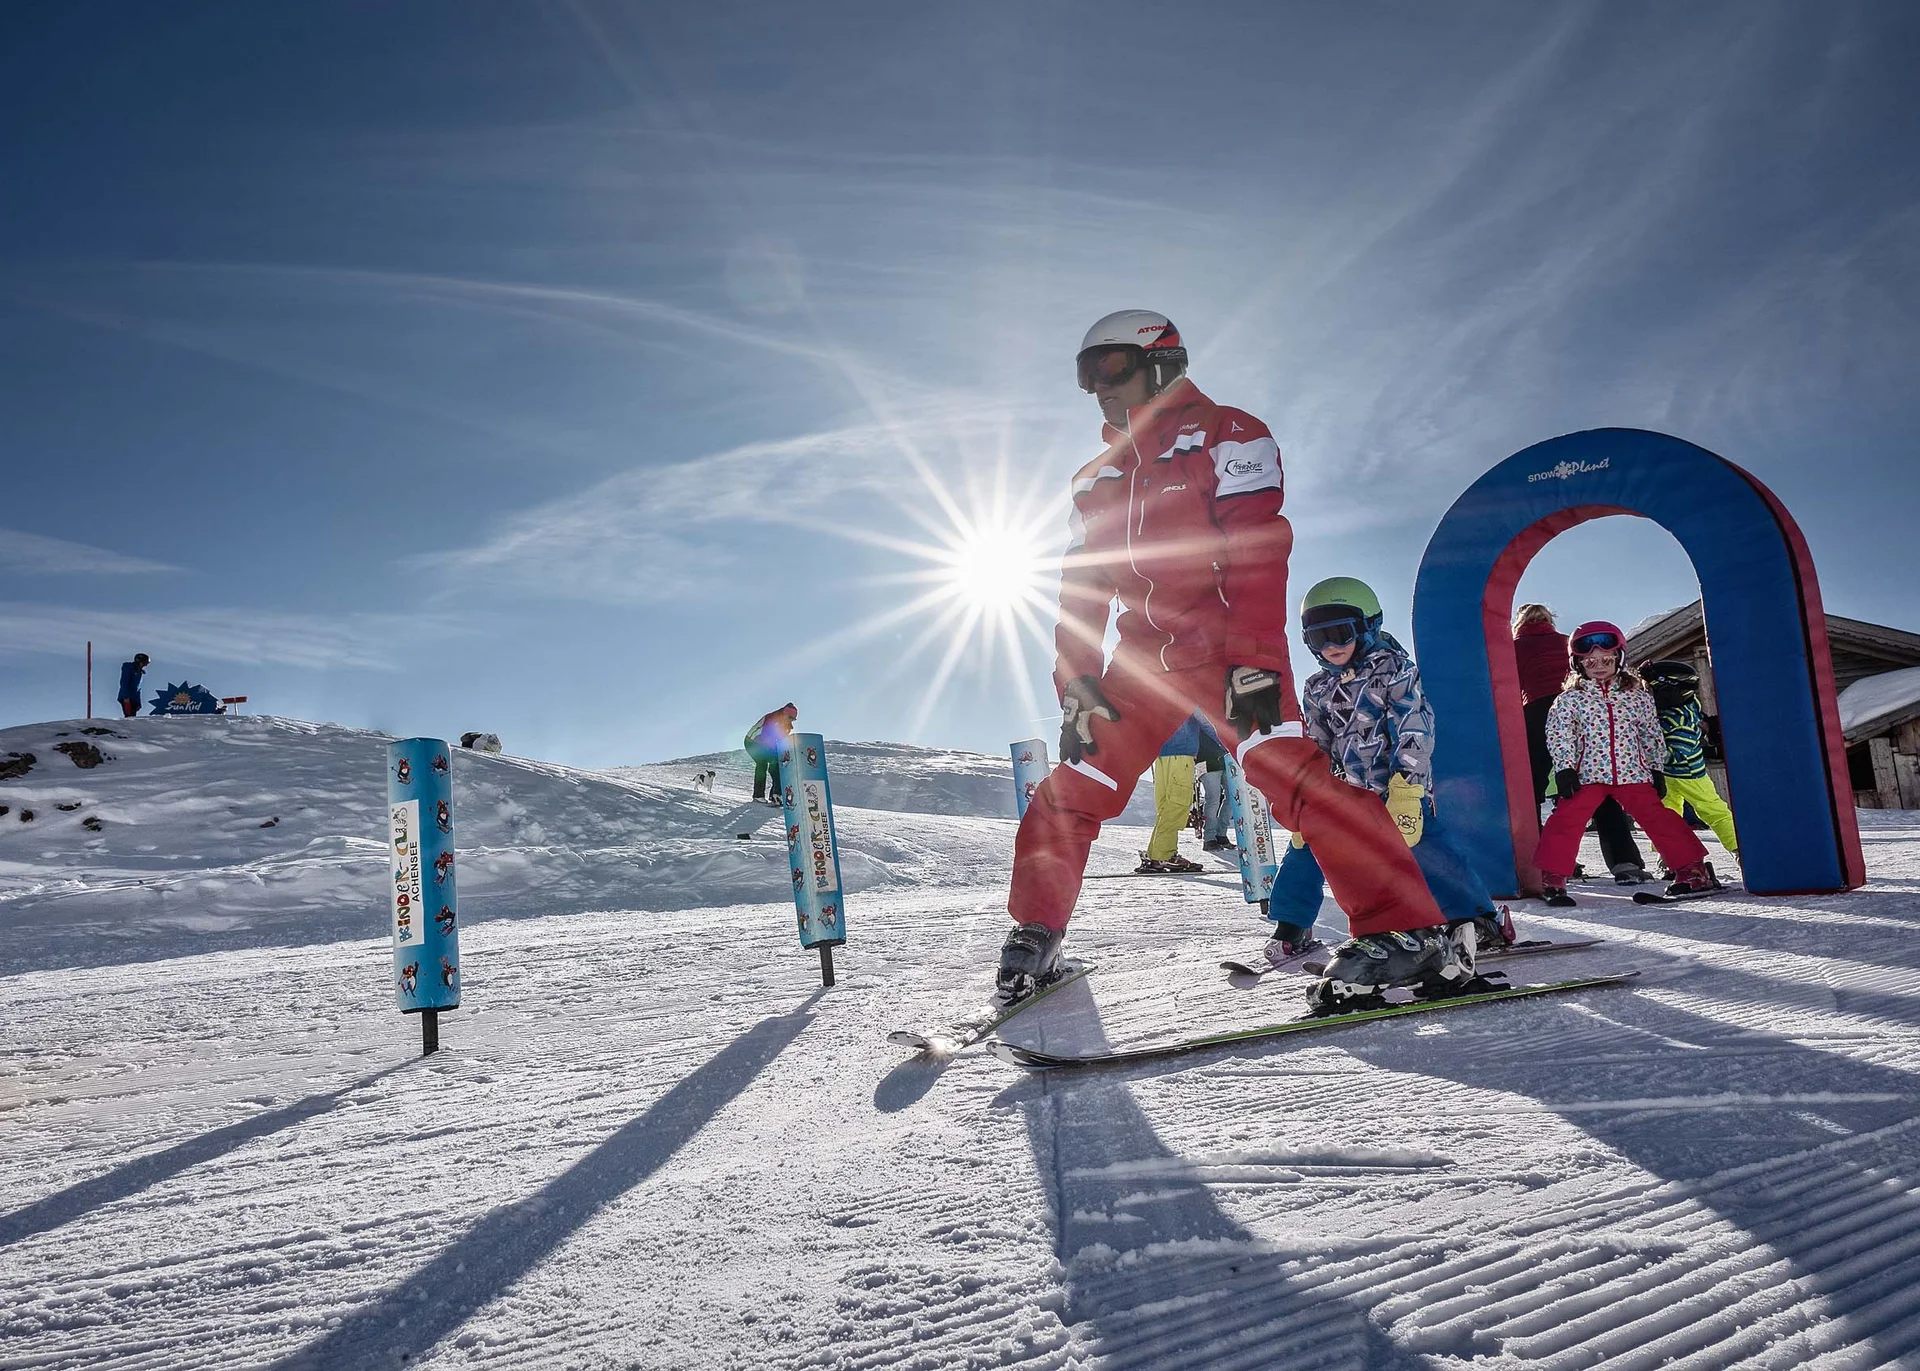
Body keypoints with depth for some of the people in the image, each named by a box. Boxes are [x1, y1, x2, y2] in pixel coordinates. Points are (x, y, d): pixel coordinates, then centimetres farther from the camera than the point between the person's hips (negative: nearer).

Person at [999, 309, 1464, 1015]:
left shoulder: (1227, 435, -1)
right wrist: (1075, 683, 3)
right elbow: (1080, 591, 15)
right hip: (1144, 652, 6)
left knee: (1291, 772, -25)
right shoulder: (1096, 480, 18)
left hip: (1230, 642, -5)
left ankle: (1408, 934, -24)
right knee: (1073, 790, 0)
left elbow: (1258, 554, -13)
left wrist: (1254, 663, -24)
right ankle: (1036, 933, 17)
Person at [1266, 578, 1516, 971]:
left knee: (1429, 854, -10)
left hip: (1402, 791, -5)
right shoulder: (1317, 689, 9)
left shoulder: (1394, 670, -8)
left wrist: (1404, 793, -24)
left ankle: (1483, 920, 11)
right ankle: (1290, 931, 13)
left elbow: (1414, 735, -15)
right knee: (1304, 850, 0)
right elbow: (1314, 751, 13)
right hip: (1345, 792, 5)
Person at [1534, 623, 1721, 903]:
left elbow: (1652, 734, 15)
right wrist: (1564, 768, -12)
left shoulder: (1637, 695, 10)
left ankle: (1693, 870, 9)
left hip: (1632, 772, 2)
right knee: (1567, 819, -10)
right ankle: (1551, 877, -5)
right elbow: (1558, 735, -3)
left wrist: (1656, 768, 12)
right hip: (1587, 774, -1)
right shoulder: (1570, 698, 3)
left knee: (1658, 817, 1)